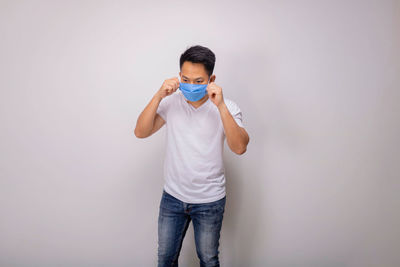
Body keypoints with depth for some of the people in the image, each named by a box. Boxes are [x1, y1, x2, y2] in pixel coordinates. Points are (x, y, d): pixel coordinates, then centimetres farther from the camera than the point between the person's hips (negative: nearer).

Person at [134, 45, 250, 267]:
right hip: (172, 196, 2)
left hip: (209, 201, -2)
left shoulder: (226, 107, -11)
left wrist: (220, 106, -32)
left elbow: (239, 147, -25)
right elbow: (140, 132, -13)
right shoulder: (171, 102, -5)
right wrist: (159, 96, -24)